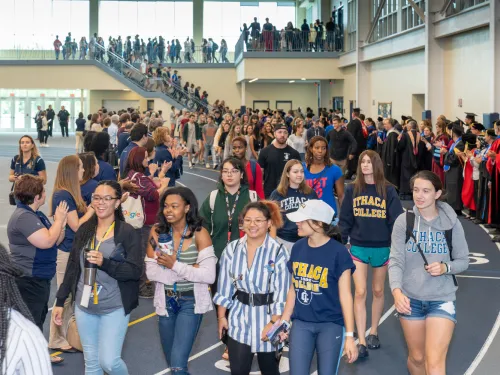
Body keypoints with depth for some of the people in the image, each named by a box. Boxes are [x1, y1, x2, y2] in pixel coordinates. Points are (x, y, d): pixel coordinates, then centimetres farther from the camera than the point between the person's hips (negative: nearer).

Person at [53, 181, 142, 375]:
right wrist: (60, 301, 11)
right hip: (84, 305, 4)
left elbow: (136, 271, -14)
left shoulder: (127, 232, -9)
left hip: (114, 307, -4)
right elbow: (72, 267, 11)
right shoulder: (84, 230, 5)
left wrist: (105, 263, -26)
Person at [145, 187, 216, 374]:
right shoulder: (157, 231, -4)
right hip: (166, 301, 4)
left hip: (191, 302, -4)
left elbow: (209, 275, -20)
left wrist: (175, 265, -24)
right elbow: (151, 272, -10)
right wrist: (188, 270, -18)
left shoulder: (199, 234, -13)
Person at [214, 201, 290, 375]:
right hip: (239, 319, 2)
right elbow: (225, 286, 7)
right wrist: (221, 316, 7)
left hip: (267, 317, -2)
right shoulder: (232, 249, -1)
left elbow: (282, 291, -12)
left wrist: (274, 322, -15)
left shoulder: (278, 252, -13)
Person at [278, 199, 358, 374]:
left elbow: (345, 295, -10)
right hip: (301, 324, 4)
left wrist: (350, 335, -10)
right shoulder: (297, 248, 3)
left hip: (331, 324, -4)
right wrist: (283, 322, 12)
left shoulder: (338, 252, -12)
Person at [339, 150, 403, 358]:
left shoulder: (388, 190, -4)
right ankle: (361, 341, -4)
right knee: (360, 292, -5)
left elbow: (396, 220, -2)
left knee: (378, 291, 13)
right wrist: (343, 243, 1)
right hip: (358, 247, 0)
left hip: (382, 247, 0)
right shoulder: (352, 189, 0)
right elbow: (345, 219, 5)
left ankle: (374, 332, 30)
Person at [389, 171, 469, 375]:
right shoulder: (404, 221, -5)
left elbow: (463, 261, 3)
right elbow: (396, 261, -11)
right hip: (410, 299, 1)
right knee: (416, 357, 16)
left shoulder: (451, 223, -4)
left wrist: (445, 268, -19)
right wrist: (396, 291, -28)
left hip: (442, 299, -1)